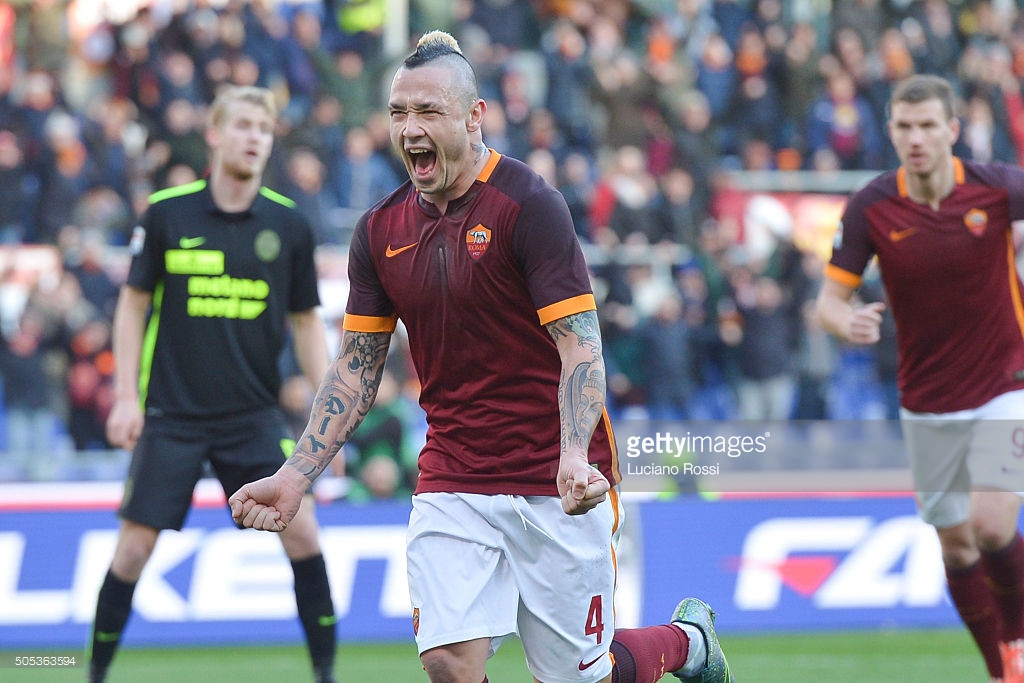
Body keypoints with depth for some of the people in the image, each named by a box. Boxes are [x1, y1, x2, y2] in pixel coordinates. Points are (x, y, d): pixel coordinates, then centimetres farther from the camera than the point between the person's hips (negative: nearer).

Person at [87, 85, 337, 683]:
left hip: (255, 415, 1)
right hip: (171, 414, -1)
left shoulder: (289, 225, -1)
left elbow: (306, 320, 9)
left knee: (300, 527, -13)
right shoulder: (166, 213, -4)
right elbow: (134, 302, 5)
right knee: (135, 546, -2)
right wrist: (126, 396, -1)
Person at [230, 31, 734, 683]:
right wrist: (295, 477, 2)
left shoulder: (529, 205, -13)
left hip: (556, 486, -4)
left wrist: (574, 457, -34)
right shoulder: (381, 230, 4)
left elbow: (580, 346, -18)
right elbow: (357, 368, 11)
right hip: (451, 480, 4)